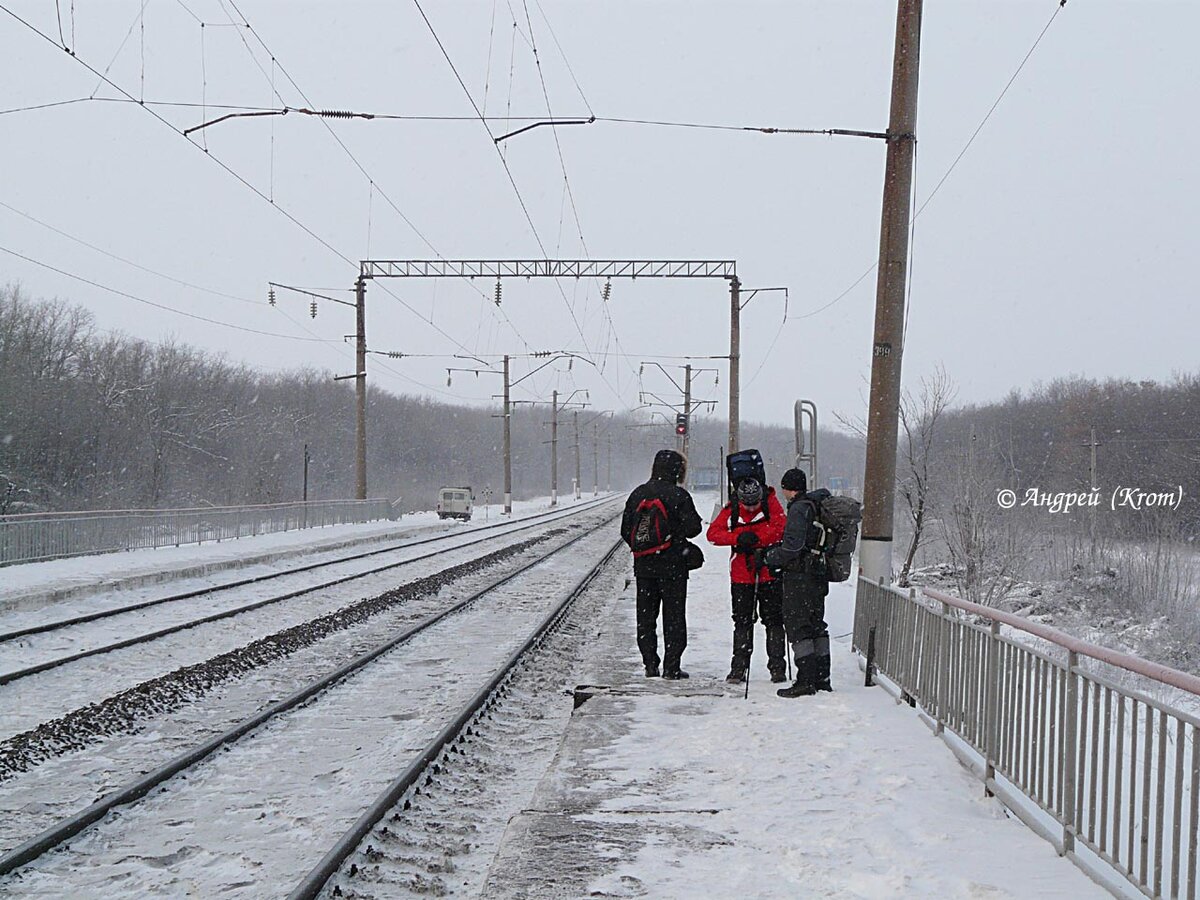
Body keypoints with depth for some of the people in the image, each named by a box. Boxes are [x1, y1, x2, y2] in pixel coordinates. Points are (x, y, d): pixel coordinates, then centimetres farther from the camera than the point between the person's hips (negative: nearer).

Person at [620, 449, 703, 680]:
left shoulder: (637, 494, 5)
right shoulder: (678, 495, -11)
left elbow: (626, 530, 7)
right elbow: (693, 527, -11)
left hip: (643, 566, 4)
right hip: (672, 566, -4)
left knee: (645, 617, 11)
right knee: (674, 617, 3)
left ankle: (650, 664, 10)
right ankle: (671, 667, 1)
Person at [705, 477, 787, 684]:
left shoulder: (771, 504, -5)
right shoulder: (732, 509, -2)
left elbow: (780, 528, -17)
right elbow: (713, 533, -8)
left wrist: (755, 538, -23)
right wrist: (738, 538, -22)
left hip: (769, 572, -1)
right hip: (741, 575, 1)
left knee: (774, 620, 1)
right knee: (742, 621, 5)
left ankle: (777, 666, 8)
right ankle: (739, 667, 10)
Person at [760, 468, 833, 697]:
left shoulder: (799, 508, -14)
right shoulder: (819, 505, 14)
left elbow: (792, 547, -21)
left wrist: (769, 557, -7)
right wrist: (776, 553, 16)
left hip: (800, 576, -9)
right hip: (819, 576, 9)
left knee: (797, 626, -6)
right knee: (816, 625, 15)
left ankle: (806, 681, -9)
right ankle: (822, 679, 19)